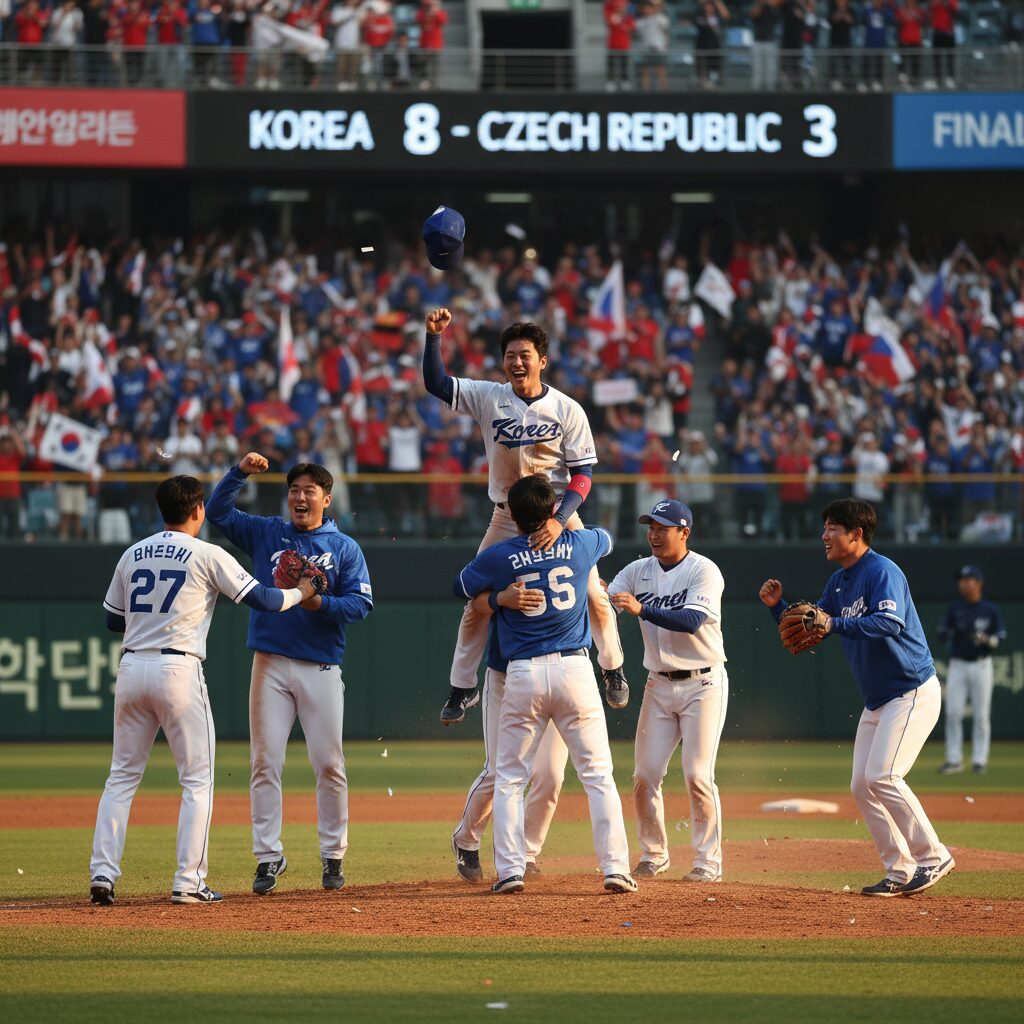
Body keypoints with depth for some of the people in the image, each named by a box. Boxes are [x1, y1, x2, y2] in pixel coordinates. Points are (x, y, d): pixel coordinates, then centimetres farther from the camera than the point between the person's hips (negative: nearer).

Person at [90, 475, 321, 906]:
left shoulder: (132, 555, 12)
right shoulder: (208, 556, -3)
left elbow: (113, 619, 18)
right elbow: (262, 600, -2)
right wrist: (300, 593, 17)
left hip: (131, 669, 5)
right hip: (178, 669, -5)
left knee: (122, 775, 11)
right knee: (197, 778, 4)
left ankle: (102, 874, 1)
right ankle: (188, 882, -2)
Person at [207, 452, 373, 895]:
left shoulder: (345, 547, 7)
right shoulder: (266, 533, 12)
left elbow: (361, 602, -1)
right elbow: (218, 511, 9)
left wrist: (319, 603, -17)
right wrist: (240, 472, -4)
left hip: (321, 670, -1)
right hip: (271, 665, 1)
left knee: (329, 765, -1)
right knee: (266, 763, -2)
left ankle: (333, 856, 10)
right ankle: (268, 857, 1)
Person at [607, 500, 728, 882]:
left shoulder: (704, 571, -12)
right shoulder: (638, 571, 5)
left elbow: (692, 621, -27)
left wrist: (641, 609, -37)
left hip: (702, 683, -5)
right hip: (659, 685, 5)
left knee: (698, 774, -9)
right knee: (645, 775, 1)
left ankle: (709, 861, 1)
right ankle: (653, 856, 15)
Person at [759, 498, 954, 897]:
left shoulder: (882, 572, -15)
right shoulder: (839, 582, 12)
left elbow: (890, 622, -31)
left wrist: (836, 624, -37)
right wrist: (778, 606, 1)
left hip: (912, 692, -10)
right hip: (877, 700, 10)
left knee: (883, 776, -19)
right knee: (862, 785, 4)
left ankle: (933, 857, -9)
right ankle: (901, 871, 8)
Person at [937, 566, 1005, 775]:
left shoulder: (990, 610, 1)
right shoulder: (954, 608, 6)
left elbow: (1001, 636, 0)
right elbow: (942, 633, 4)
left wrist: (987, 639, -20)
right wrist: (952, 630, -18)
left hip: (981, 665, -2)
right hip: (958, 665, 2)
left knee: (982, 715, -1)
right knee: (952, 713, -4)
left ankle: (980, 760, 6)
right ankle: (954, 760, 2)